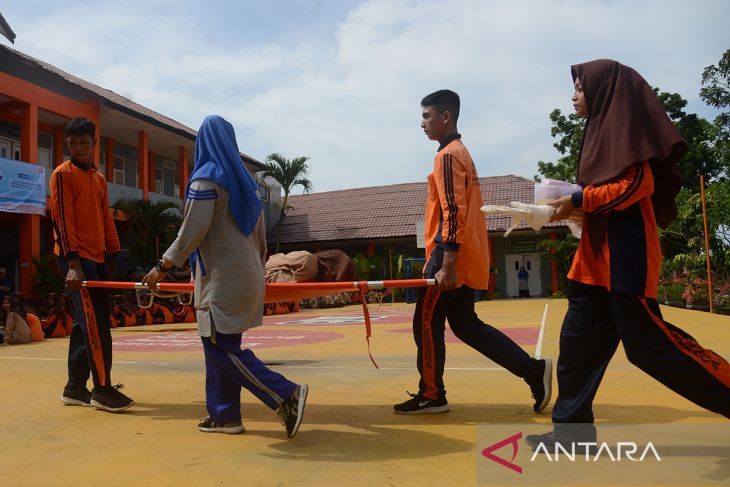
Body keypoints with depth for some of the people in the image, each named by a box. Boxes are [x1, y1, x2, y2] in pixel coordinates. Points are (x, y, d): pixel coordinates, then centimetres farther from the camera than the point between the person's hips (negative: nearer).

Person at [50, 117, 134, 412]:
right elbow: (62, 220, -12)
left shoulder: (99, 179, 18)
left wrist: (117, 255, 12)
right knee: (95, 322, -11)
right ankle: (102, 389, -6)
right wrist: (73, 262, -20)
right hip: (75, 257, -8)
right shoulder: (63, 174, -4)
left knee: (86, 323, 10)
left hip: (95, 257, 8)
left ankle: (75, 388, 18)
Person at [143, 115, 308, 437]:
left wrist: (163, 266, -11)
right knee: (220, 345, 13)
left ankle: (287, 394, -12)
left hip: (221, 278, -8)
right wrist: (257, 271, 26)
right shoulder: (243, 181, 15)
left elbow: (192, 231, -16)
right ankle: (224, 415, 17)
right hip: (246, 276, 8)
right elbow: (260, 234, 18)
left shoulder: (206, 178, -9)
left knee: (221, 348, -6)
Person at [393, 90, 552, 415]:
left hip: (451, 257, -10)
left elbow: (453, 212, -20)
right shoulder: (461, 153, 20)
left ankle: (431, 396, 13)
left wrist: (446, 264, -24)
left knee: (426, 323, 1)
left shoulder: (448, 155, -11)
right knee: (464, 323, 13)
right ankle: (533, 370, 10)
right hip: (466, 257, 10)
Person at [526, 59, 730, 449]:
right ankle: (572, 428, 11)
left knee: (647, 342, -8)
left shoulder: (621, 122, -7)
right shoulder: (603, 128, 21)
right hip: (599, 256, 10)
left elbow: (638, 184, -17)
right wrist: (571, 204, 11)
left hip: (625, 253, -10)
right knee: (579, 340, 6)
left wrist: (579, 199, -14)